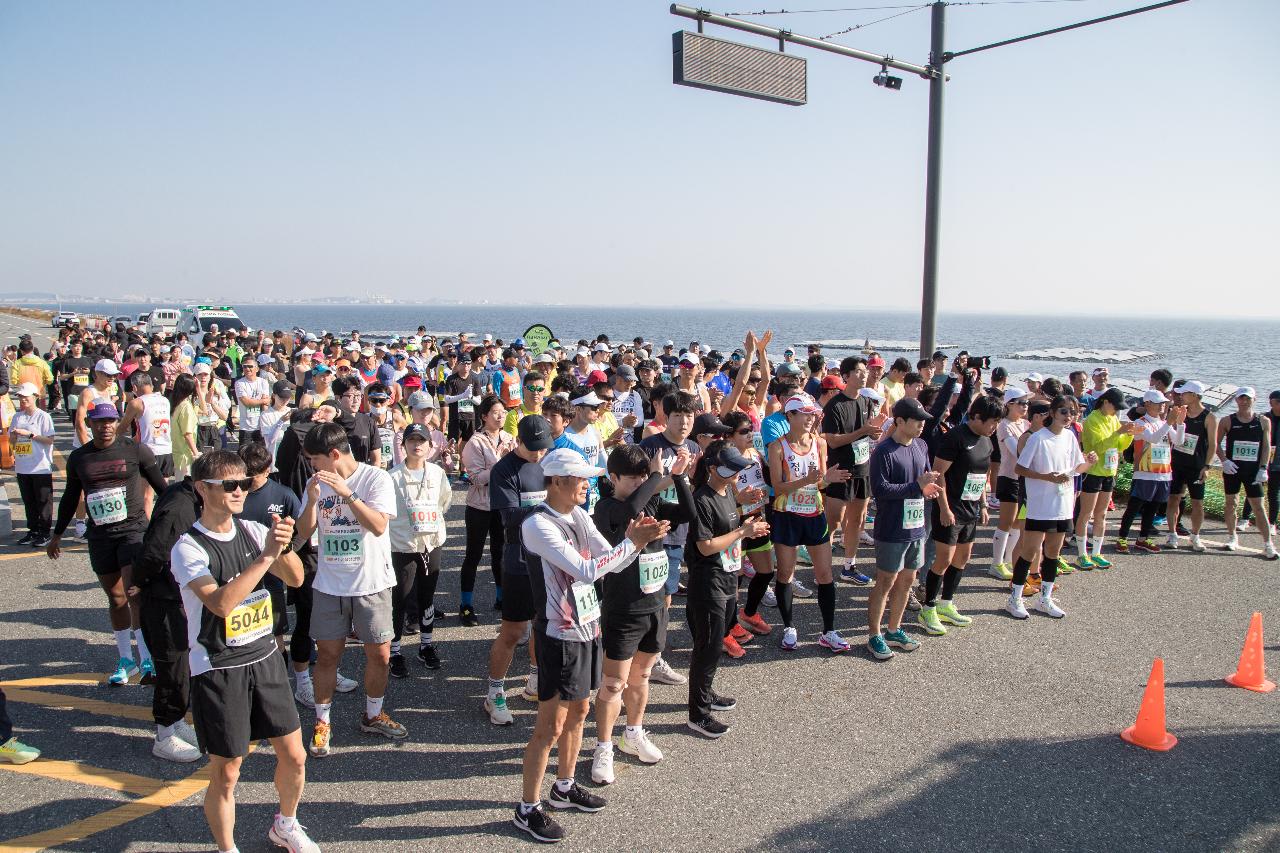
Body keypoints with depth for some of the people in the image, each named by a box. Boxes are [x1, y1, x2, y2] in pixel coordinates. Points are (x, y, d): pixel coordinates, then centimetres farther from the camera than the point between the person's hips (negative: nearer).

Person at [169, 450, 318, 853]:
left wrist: (284, 548, -23)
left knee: (294, 757, 13)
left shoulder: (252, 531, 1)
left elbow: (295, 579, -4)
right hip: (218, 671, -5)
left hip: (265, 658, 5)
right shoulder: (188, 548, -15)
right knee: (226, 774, 6)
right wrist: (267, 555, -29)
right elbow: (220, 603, -29)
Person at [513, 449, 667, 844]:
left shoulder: (579, 515, 5)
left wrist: (634, 537, -14)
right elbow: (586, 570, -28)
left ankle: (564, 787, 37)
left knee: (578, 711, 20)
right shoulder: (537, 525, -21)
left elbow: (609, 560, 4)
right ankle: (527, 809, 14)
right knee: (550, 725, 0)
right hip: (559, 635, -8)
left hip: (587, 627, 8)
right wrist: (634, 543, -27)